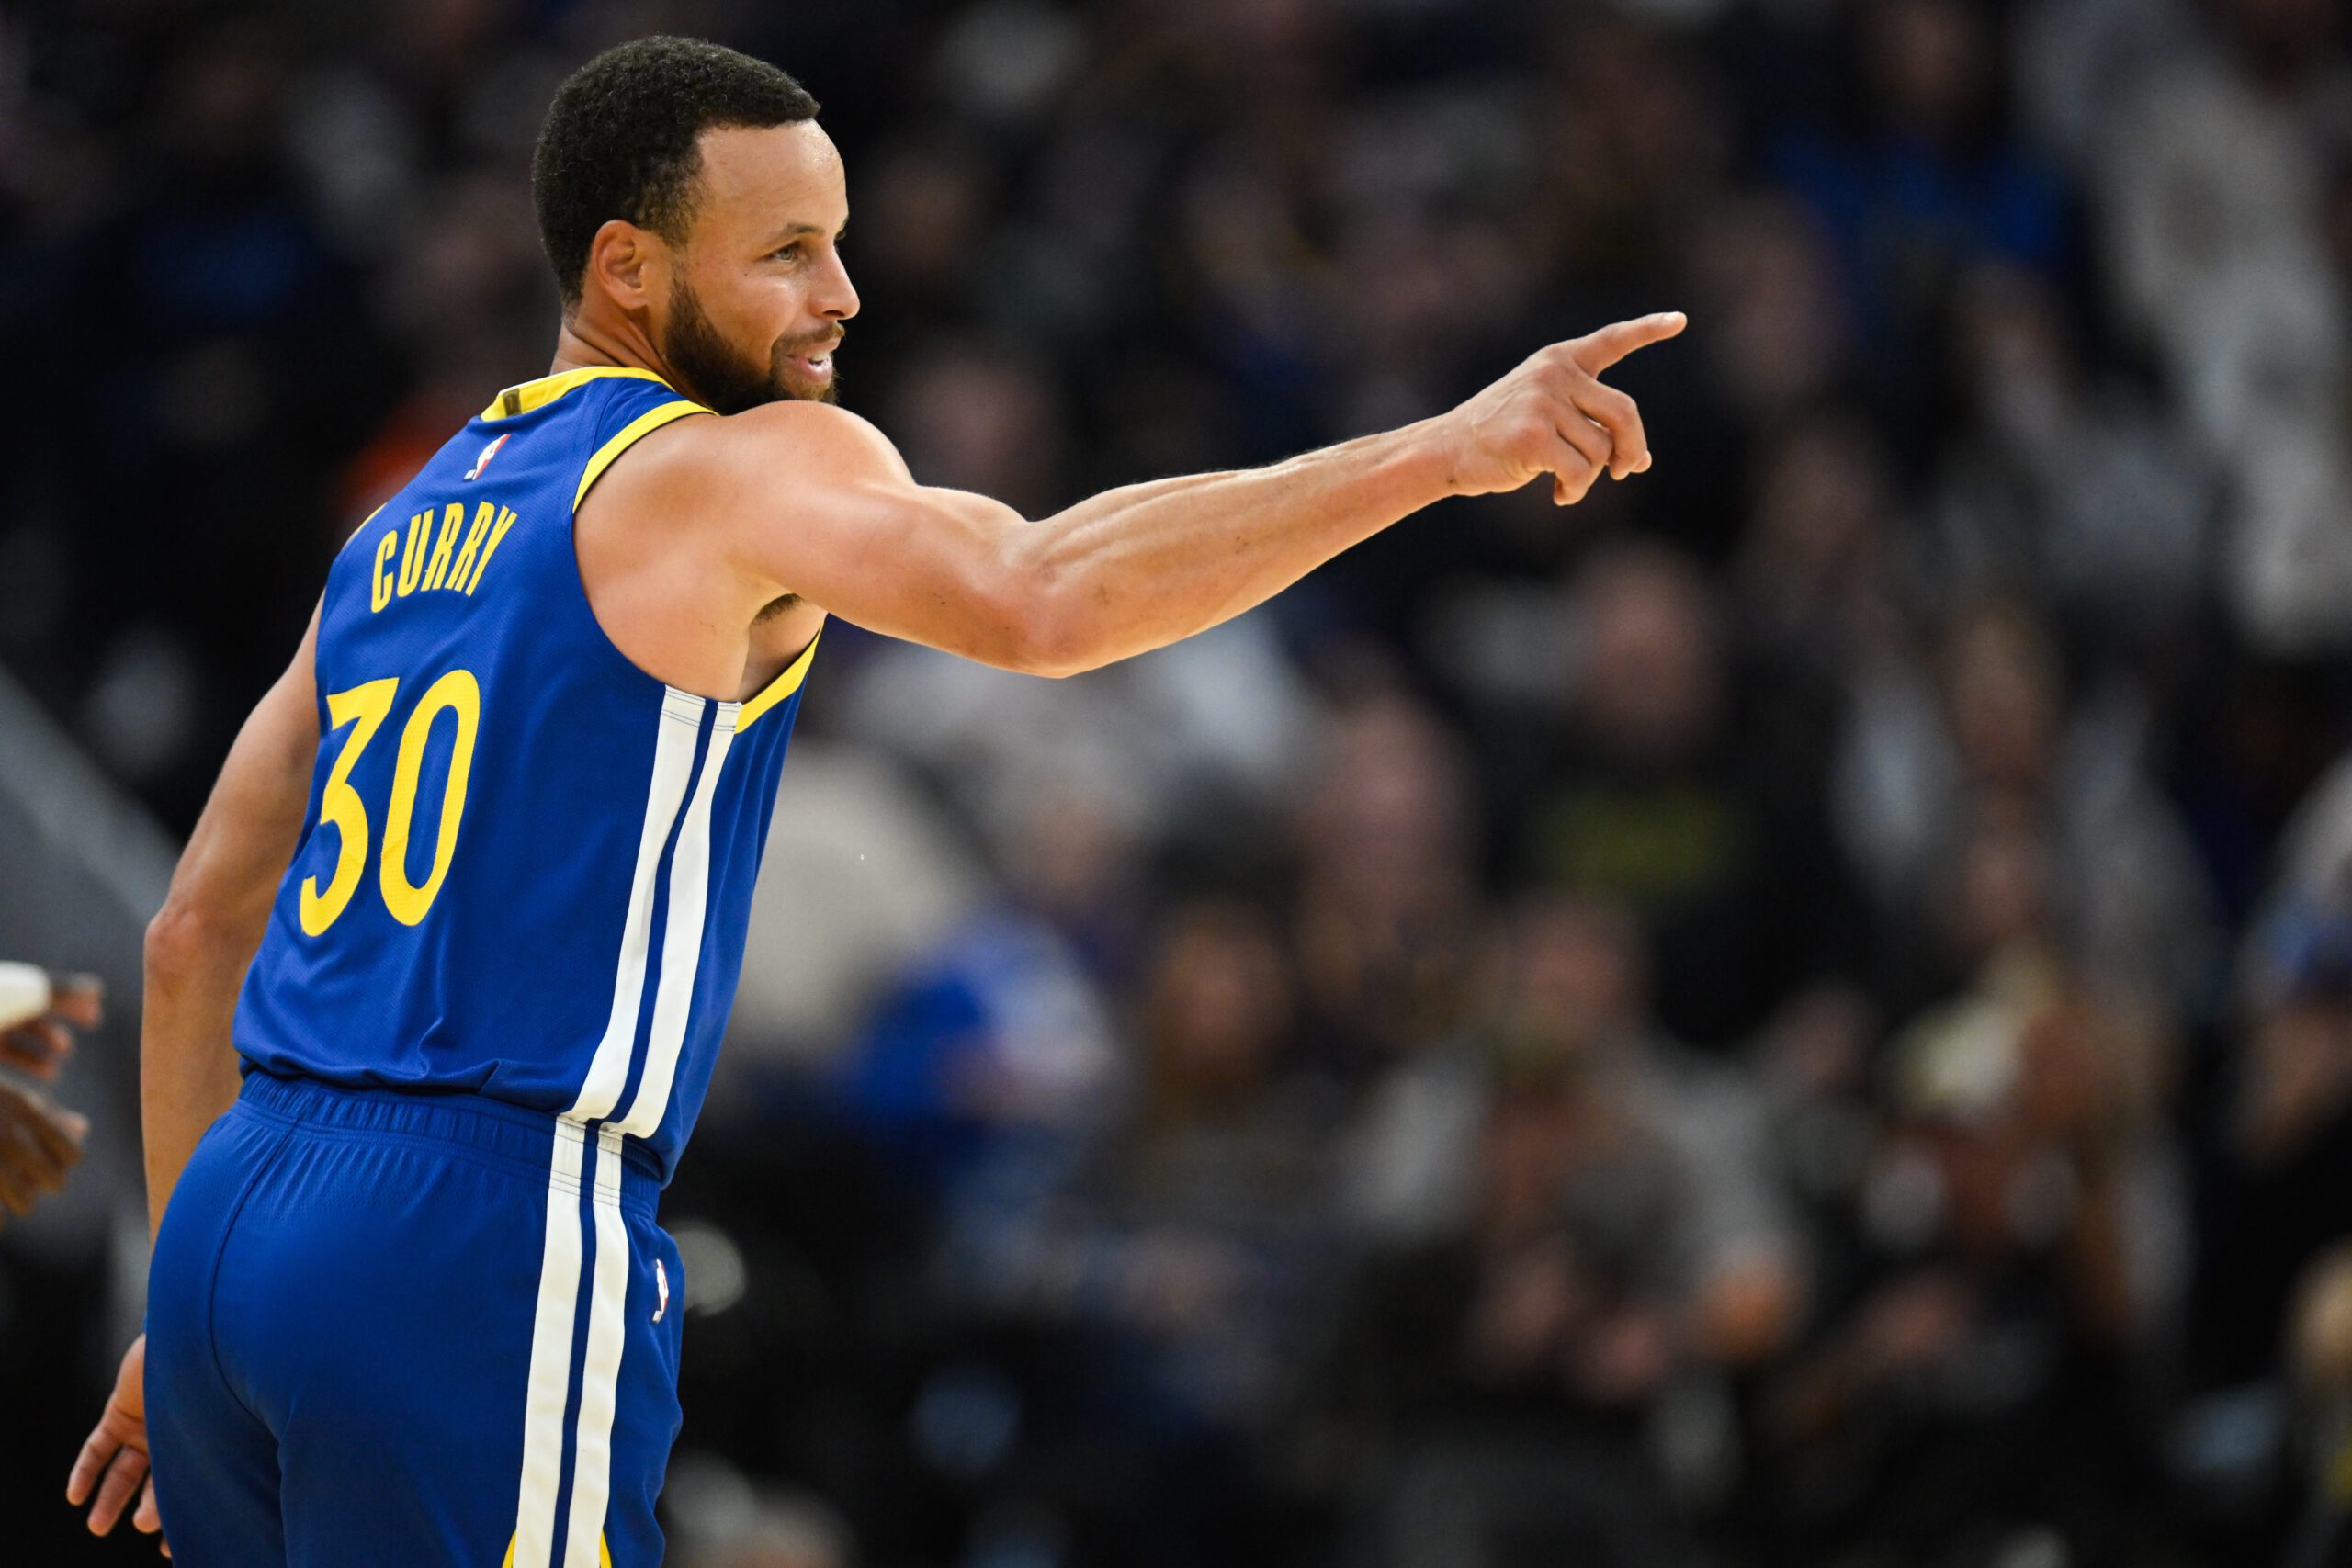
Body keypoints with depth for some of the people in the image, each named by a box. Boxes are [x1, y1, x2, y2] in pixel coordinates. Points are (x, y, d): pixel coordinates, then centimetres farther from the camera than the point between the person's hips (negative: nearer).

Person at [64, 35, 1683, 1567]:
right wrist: (1446, 450, -25)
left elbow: (198, 933, 23)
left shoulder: (410, 523, 20)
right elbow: (1036, 600, -24)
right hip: (485, 1236, -8)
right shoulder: (732, 468, -4)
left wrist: (184, 1319, 27)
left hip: (232, 1229, 8)